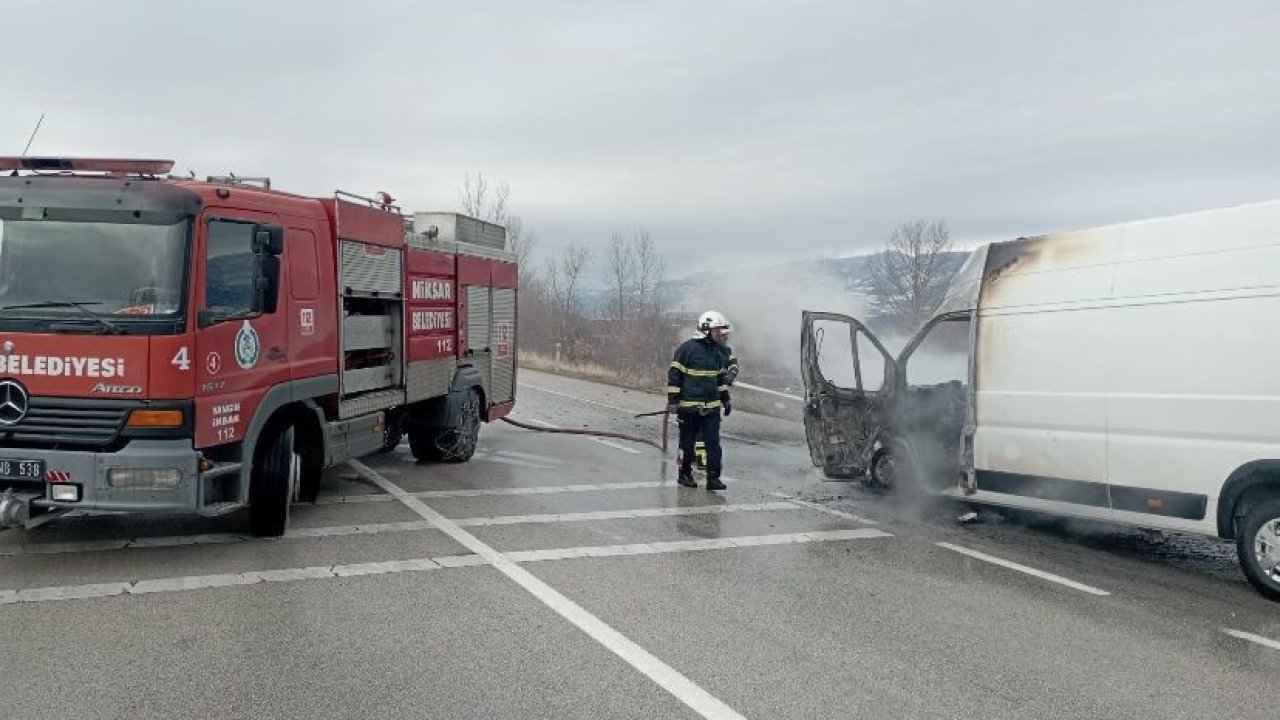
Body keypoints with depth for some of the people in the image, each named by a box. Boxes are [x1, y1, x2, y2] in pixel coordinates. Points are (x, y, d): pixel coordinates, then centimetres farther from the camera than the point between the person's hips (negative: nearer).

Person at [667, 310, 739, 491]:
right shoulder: (687, 348, -10)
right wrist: (672, 400, -10)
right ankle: (685, 474, 24)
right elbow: (674, 375, -7)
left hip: (712, 406, 5)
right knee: (687, 442, 8)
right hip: (689, 406, -4)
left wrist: (725, 400, 19)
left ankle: (713, 477, 2)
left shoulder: (720, 350, 10)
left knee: (713, 442, -2)